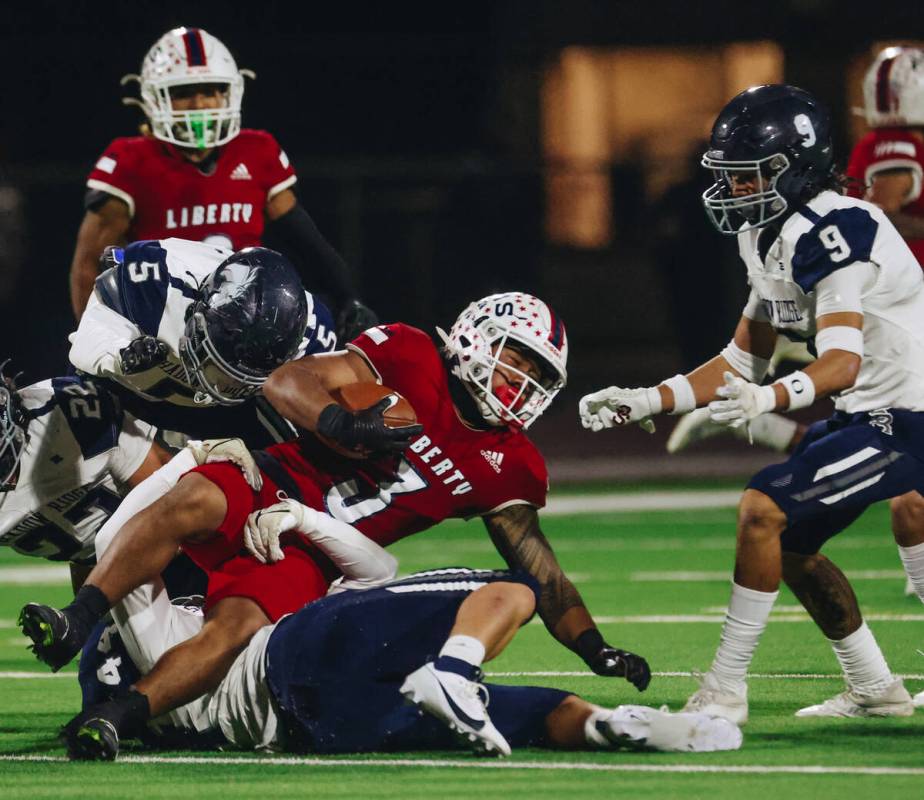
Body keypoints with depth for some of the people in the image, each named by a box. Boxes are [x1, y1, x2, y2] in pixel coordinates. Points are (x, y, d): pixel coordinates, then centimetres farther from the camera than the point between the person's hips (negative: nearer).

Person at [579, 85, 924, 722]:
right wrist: (646, 402, 6)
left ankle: (725, 689, -11)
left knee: (763, 511, -17)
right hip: (868, 412, 10)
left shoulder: (831, 232, -23)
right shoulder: (773, 239, 9)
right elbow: (744, 361, 14)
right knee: (789, 543, 15)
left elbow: (843, 363, -34)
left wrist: (769, 399, -50)